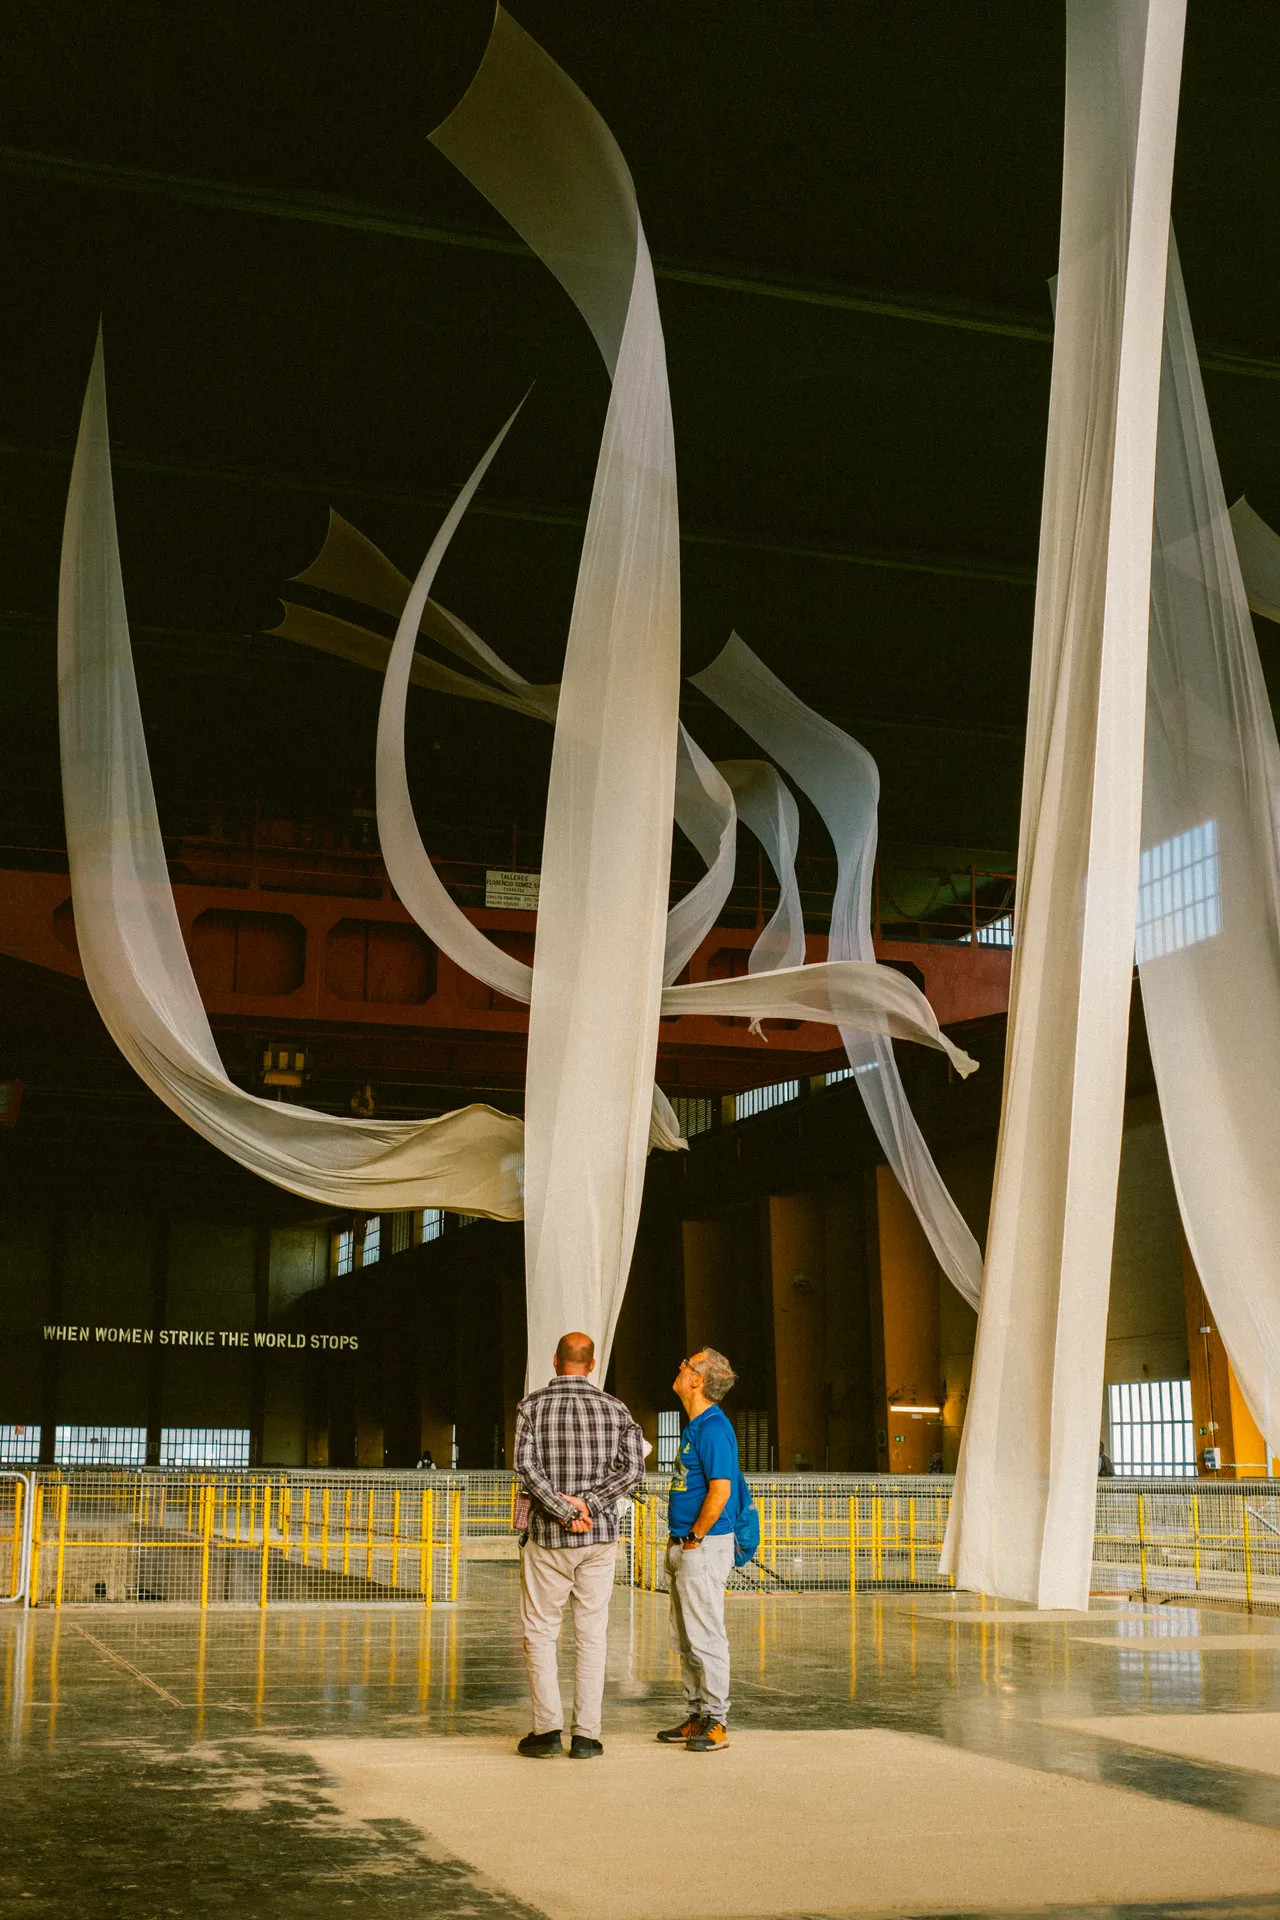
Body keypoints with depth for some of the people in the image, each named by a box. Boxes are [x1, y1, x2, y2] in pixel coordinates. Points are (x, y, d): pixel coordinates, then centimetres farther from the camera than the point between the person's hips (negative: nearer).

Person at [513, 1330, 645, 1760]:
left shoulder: (532, 1405, -2)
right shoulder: (613, 1408, 3)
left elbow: (526, 1466, -14)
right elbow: (633, 1468, -7)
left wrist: (564, 1512, -14)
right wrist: (588, 1503, -12)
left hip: (547, 1536, -1)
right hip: (600, 1537, 2)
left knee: (540, 1632, 8)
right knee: (591, 1635, 6)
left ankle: (548, 1729, 1)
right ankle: (586, 1735, 4)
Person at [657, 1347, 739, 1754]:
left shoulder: (712, 1427, -17)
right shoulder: (695, 1426, 15)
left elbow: (720, 1490, -23)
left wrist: (694, 1538, -16)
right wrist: (680, 1541, 16)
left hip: (703, 1547, -10)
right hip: (684, 1547, 10)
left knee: (706, 1637, -5)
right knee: (685, 1639, 14)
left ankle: (716, 1723, 1)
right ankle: (697, 1716, 22)